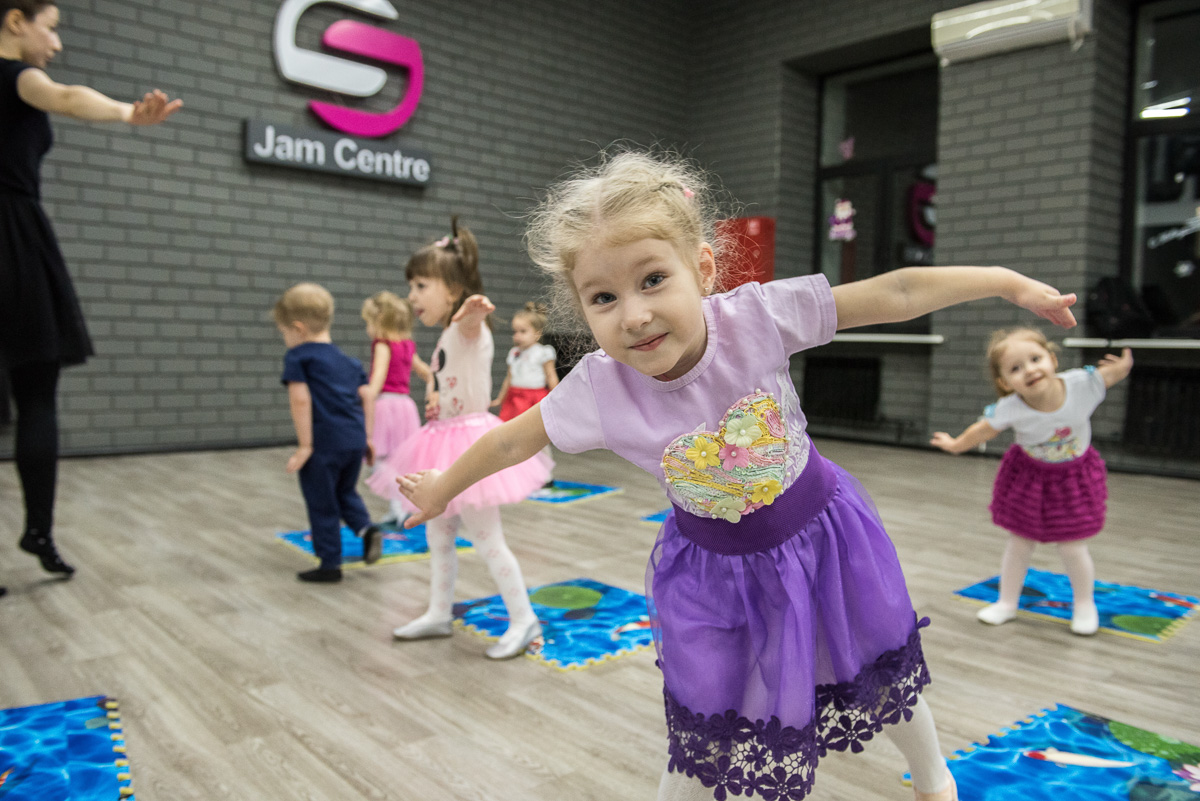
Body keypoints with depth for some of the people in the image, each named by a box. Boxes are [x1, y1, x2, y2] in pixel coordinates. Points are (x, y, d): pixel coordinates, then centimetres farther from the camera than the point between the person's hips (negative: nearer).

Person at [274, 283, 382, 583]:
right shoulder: (348, 361, 15)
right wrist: (367, 437, 16)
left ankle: (330, 564, 17)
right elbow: (367, 396, 11)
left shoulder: (297, 357, -4)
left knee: (321, 503, 8)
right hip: (355, 438, 7)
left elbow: (300, 400, -14)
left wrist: (304, 445, -11)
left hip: (323, 442, -6)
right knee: (345, 491, 26)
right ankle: (367, 528, 3)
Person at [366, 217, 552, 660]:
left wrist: (474, 309, -66)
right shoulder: (447, 338, 13)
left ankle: (524, 620, 10)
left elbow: (469, 322, -45)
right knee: (437, 535, 18)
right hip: (447, 441, 10)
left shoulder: (467, 328, -17)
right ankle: (439, 615, 33)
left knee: (486, 540, -3)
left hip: (469, 440, -10)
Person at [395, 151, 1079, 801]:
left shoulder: (757, 314, -29)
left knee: (884, 675, 25)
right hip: (718, 568, -1)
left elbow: (896, 293, -21)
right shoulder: (598, 390, -25)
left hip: (818, 531, 1)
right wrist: (441, 488, 6)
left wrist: (1009, 282, -16)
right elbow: (513, 439, -9)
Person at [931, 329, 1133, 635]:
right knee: (1019, 543, 11)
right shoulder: (1010, 409, -30)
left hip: (1073, 476, 0)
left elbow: (1110, 373, -8)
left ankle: (1084, 605, 34)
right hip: (1029, 477, 0)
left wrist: (1123, 366, -28)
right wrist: (955, 445, 2)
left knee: (1072, 547, 6)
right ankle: (1007, 602, 32)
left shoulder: (1082, 384, -30)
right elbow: (982, 431, -11)